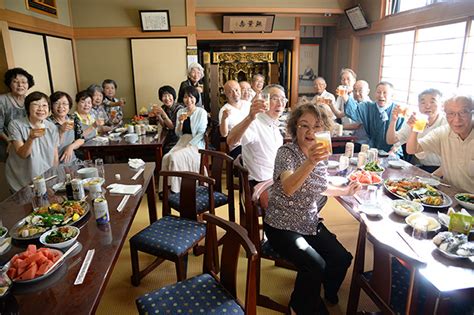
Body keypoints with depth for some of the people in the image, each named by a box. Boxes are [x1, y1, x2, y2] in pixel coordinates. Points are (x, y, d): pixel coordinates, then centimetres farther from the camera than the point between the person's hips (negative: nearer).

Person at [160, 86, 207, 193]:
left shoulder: (201, 112, -3)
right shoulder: (180, 112, 13)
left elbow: (201, 133, -8)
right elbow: (178, 134, 11)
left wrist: (188, 145, -17)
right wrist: (180, 122, -8)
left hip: (196, 144, -5)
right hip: (182, 142, 5)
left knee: (175, 157, -28)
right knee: (166, 157, -22)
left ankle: (177, 190, -17)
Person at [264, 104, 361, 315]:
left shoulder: (321, 154, 1)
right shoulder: (286, 153, -20)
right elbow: (288, 189, -40)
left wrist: (345, 191, 11)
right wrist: (309, 163, -53)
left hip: (311, 222, 7)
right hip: (283, 226, -6)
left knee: (342, 258, -2)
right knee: (315, 266, -22)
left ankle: (327, 295, 29)